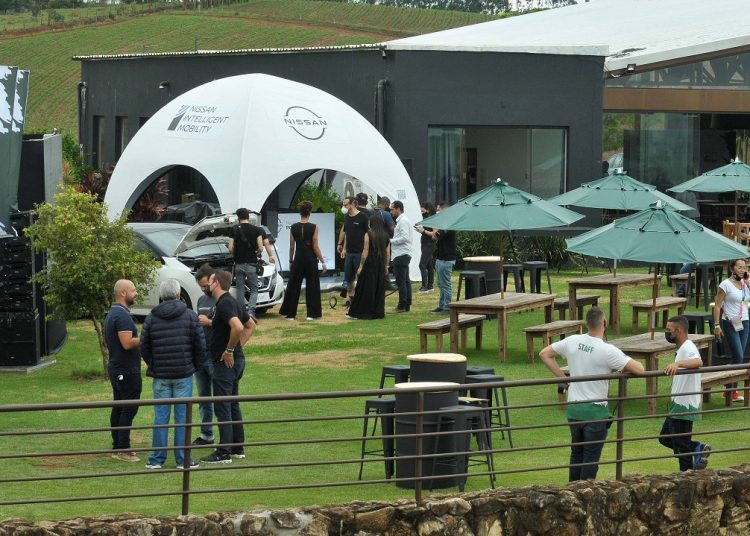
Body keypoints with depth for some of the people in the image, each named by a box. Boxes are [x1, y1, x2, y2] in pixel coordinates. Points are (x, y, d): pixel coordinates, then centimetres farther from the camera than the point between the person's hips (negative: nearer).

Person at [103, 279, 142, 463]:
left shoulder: (112, 314, 14)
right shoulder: (122, 315, -19)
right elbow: (127, 343, -27)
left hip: (116, 368, 10)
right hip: (127, 370, -10)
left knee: (119, 408, 13)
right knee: (129, 409, -7)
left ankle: (117, 447, 17)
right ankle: (123, 449, -7)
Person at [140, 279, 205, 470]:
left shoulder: (151, 318, 2)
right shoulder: (190, 316, -3)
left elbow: (144, 348, 5)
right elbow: (200, 346, -2)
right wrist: (194, 366, 13)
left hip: (160, 375, 2)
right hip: (184, 374, -2)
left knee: (161, 416, 6)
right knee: (183, 416, 2)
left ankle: (157, 459, 8)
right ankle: (182, 459, 3)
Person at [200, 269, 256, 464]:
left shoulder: (224, 304, -18)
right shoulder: (233, 302, 13)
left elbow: (238, 327, -34)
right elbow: (251, 325, 25)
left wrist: (229, 350, -23)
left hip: (225, 362, -10)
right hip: (236, 360, 10)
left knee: (222, 408, -6)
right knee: (233, 406, 16)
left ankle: (224, 452, -3)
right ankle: (237, 448, 21)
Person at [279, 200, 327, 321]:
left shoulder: (294, 227, -1)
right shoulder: (313, 228, -9)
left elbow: (292, 246, 4)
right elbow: (315, 247, -10)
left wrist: (291, 261, 15)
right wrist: (323, 262, -4)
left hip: (298, 259, 3)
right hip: (311, 259, -2)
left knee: (293, 286, 9)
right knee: (312, 286, 6)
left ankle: (289, 313, 12)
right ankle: (312, 313, 5)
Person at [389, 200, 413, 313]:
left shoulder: (403, 221, -13)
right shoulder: (401, 220, 19)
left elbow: (405, 237, -22)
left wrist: (391, 241, -14)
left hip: (401, 255, -11)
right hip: (404, 254, 11)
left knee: (401, 281, -8)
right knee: (406, 281, 12)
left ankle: (402, 306, -8)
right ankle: (407, 304, 15)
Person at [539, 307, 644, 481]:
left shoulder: (572, 342, -3)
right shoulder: (608, 351, -18)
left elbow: (545, 354, 9)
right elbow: (639, 370, -20)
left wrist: (562, 377, 8)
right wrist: (623, 368, 2)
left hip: (573, 409, 5)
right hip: (595, 411, -5)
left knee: (576, 453, 18)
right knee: (591, 458, 3)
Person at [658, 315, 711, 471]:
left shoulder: (688, 348, -19)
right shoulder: (682, 348, 14)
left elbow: (698, 362, -42)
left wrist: (678, 363, -58)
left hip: (685, 407, -11)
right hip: (677, 405, 11)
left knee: (681, 447, -5)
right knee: (665, 438, 16)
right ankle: (698, 449, 14)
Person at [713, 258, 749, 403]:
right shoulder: (726, 285, -8)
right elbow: (717, 305, -8)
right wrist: (717, 325, -13)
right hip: (730, 323, -6)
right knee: (738, 356, -12)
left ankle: (730, 389, 13)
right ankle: (732, 390, -3)